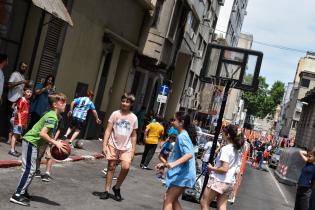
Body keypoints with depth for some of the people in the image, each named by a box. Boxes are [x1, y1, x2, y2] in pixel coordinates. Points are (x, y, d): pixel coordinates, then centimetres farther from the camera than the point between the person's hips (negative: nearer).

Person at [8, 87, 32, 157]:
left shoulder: (28, 101, 10)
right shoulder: (21, 100, -12)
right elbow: (18, 112, -13)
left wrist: (25, 123, 14)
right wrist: (19, 122, -16)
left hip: (23, 122, 8)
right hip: (18, 121, -8)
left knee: (18, 135, 11)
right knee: (15, 135, -4)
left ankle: (13, 149, 18)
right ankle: (12, 150, -1)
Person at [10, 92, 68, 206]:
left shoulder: (52, 115, 11)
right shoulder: (52, 117, -19)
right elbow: (42, 133, -28)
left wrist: (55, 143, 7)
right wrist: (55, 143, -24)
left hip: (32, 142, 10)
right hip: (31, 142, -10)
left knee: (31, 169, 17)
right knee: (29, 169, -9)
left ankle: (23, 191, 27)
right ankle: (17, 196, -6)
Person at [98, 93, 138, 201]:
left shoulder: (134, 118, 3)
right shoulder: (115, 114, -2)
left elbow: (133, 135, 8)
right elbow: (108, 130, -2)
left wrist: (133, 150, 5)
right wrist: (104, 145, -9)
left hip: (126, 147, 1)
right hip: (113, 145, 0)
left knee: (126, 167, -15)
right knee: (111, 167, 4)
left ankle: (117, 188, 8)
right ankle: (107, 190, 15)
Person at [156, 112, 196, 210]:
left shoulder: (182, 136, -15)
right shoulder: (183, 136, 17)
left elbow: (189, 154, -29)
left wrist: (174, 164, -41)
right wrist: (165, 164, 22)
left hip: (182, 174, -10)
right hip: (181, 174, 10)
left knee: (167, 200, -8)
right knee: (173, 200, 19)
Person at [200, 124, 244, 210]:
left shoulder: (225, 149, -17)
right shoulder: (236, 150, 9)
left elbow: (224, 169, -23)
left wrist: (211, 168, -9)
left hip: (218, 181, -8)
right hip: (229, 183, 8)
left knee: (204, 203, 6)